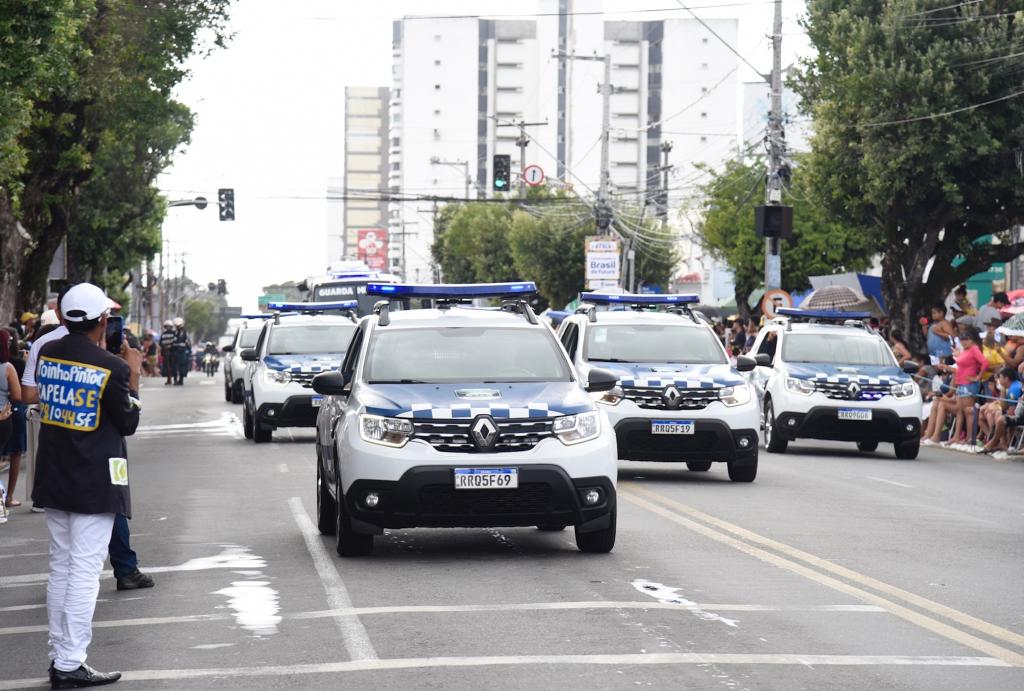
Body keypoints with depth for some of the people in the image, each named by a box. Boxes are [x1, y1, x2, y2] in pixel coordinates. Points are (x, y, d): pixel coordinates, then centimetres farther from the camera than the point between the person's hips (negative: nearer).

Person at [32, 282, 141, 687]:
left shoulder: (47, 354, 1)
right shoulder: (111, 368, -15)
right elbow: (128, 424, -6)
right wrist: (133, 376, 3)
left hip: (53, 480, 6)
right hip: (94, 484, -6)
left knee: (60, 567, 14)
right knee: (84, 571, -4)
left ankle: (59, 656, 18)